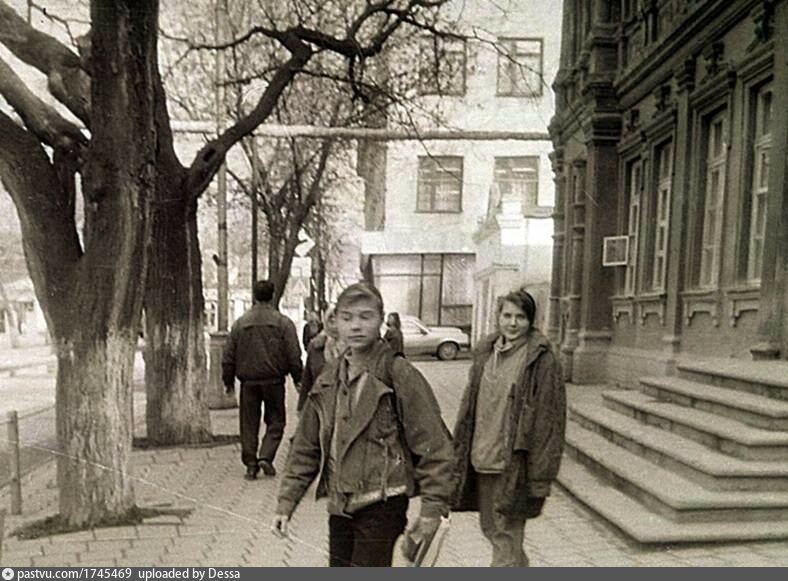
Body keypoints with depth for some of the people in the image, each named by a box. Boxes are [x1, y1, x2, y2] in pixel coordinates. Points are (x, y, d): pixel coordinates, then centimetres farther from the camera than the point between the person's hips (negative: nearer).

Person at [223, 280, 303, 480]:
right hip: (273, 380, -2)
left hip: (248, 381, 2)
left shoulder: (240, 323, 3)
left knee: (249, 424, 10)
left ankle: (251, 465, 11)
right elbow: (293, 355, -5)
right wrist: (298, 379, 4)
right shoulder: (283, 322, -3)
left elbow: (229, 357, 7)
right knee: (275, 421, 10)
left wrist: (228, 381, 16)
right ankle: (266, 457, -4)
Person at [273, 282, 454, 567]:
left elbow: (432, 444, -13)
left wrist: (433, 506, -13)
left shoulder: (400, 375, -13)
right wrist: (287, 501, 7)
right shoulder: (328, 380, 5)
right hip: (339, 505, 6)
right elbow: (306, 447, 10)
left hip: (381, 504, -6)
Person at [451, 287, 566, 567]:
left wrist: (541, 477, -13)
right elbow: (469, 406, 12)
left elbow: (550, 420, -12)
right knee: (490, 528, 19)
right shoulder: (485, 353, 7)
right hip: (481, 459, 7)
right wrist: (459, 457, 11)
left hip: (514, 464, -6)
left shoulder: (542, 360, -11)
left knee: (506, 536, 0)